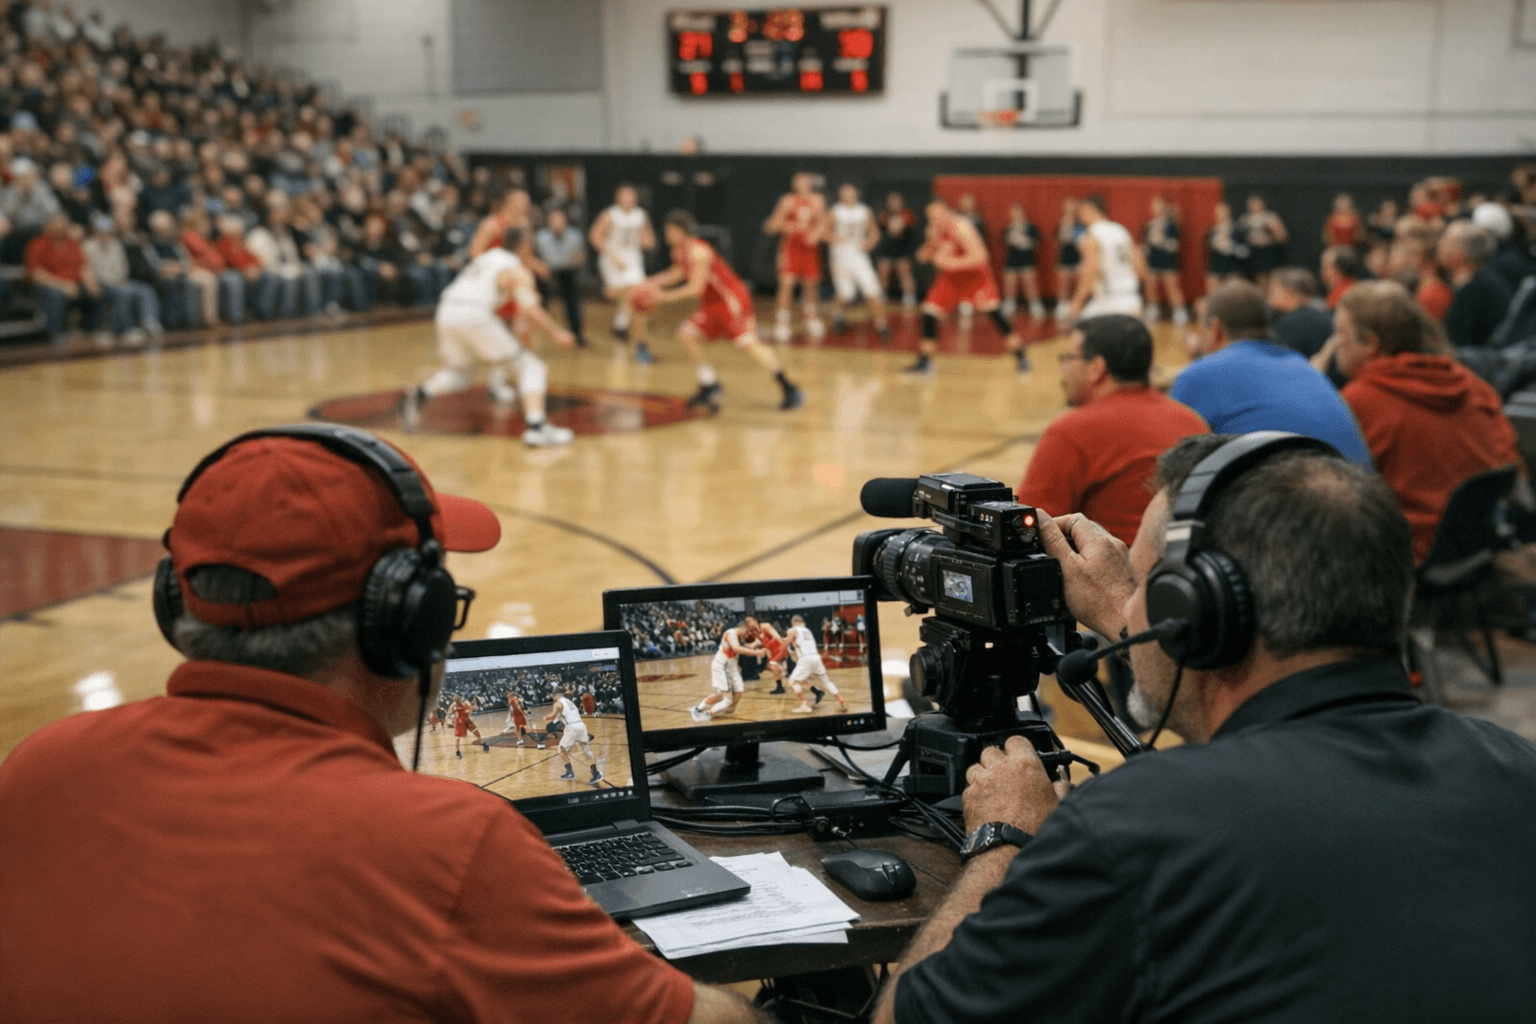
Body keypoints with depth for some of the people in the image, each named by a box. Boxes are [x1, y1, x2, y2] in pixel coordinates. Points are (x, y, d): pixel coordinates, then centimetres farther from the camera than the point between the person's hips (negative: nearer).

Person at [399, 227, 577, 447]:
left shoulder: (483, 258, 28)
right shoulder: (516, 269, 7)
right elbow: (530, 308, -5)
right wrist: (557, 334, 0)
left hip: (446, 313, 7)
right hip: (475, 316, -6)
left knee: (456, 373, 29)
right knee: (531, 367, 3)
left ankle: (419, 395, 1)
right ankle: (536, 427, -12)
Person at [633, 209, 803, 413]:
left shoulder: (698, 252, -23)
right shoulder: (679, 251, 7)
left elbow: (695, 289, -27)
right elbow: (678, 273, 28)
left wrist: (662, 296, -22)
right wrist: (652, 283, 14)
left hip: (733, 300, -10)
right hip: (712, 303, 10)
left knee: (749, 343, -18)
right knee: (687, 334, 5)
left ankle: (788, 388, -15)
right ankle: (709, 385, 10)